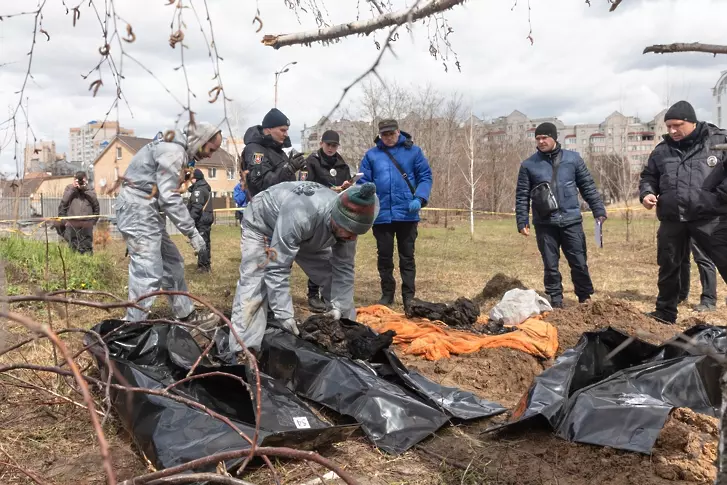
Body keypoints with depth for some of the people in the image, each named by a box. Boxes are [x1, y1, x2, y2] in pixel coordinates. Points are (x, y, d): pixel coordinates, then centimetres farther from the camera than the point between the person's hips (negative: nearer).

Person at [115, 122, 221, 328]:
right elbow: (169, 198, -22)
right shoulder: (174, 152, -15)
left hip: (147, 213, 11)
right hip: (138, 211, -11)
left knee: (172, 263, 15)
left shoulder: (177, 150, 17)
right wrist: (192, 232, -18)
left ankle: (187, 316, 24)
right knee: (148, 274, -11)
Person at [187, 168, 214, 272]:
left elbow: (196, 207, -21)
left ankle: (203, 265, -5)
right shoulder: (206, 188, 16)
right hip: (207, 218, 10)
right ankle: (207, 264, 22)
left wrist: (190, 219, -20)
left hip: (201, 220, -10)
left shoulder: (198, 189, -14)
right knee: (206, 242, 15)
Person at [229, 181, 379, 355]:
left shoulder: (346, 222, -26)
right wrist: (284, 315, -44)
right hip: (262, 225, -5)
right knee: (253, 288, -21)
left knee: (336, 281, -1)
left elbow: (343, 268, -16)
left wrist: (339, 306, -26)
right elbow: (277, 269, -43)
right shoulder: (299, 215, -47)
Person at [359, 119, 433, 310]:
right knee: (384, 256, 11)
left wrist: (420, 198, -15)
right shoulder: (371, 155, 5)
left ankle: (409, 296, 16)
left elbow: (425, 176, 0)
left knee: (407, 256, 8)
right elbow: (363, 183, 4)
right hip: (381, 215, 2)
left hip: (407, 214, -1)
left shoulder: (413, 151, 2)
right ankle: (387, 294, 24)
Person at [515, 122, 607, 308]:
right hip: (544, 224, 0)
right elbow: (522, 196, 5)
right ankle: (556, 303, 17)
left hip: (571, 221, 1)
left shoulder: (573, 158, 6)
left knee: (580, 263, 5)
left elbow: (588, 187, 9)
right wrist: (522, 222, -2)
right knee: (550, 266, 6)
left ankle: (586, 299, 21)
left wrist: (599, 211, 4)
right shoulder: (528, 165, 3)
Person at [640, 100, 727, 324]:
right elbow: (648, 176, 21)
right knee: (668, 267, 14)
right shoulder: (662, 150, 11)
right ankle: (665, 312, 31)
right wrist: (646, 193, 1)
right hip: (672, 220, 4)